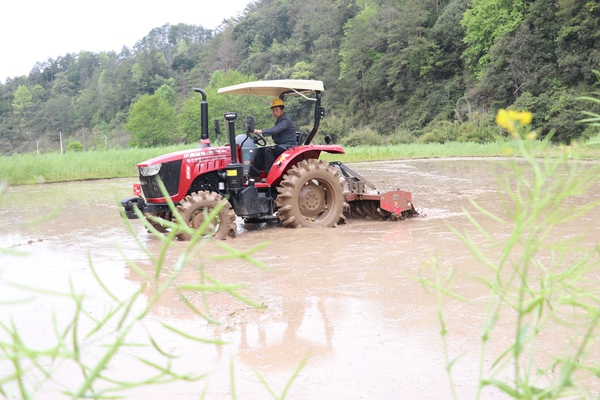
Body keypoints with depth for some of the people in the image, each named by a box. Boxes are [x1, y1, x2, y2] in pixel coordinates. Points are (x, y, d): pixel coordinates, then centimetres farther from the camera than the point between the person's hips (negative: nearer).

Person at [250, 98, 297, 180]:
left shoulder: (286, 120, -13)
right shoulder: (279, 121, 19)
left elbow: (275, 130, -29)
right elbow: (274, 133, 19)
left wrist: (261, 131, -39)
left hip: (288, 147, -10)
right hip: (280, 146, 10)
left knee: (269, 150, -29)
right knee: (260, 151, -3)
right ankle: (255, 175, -9)